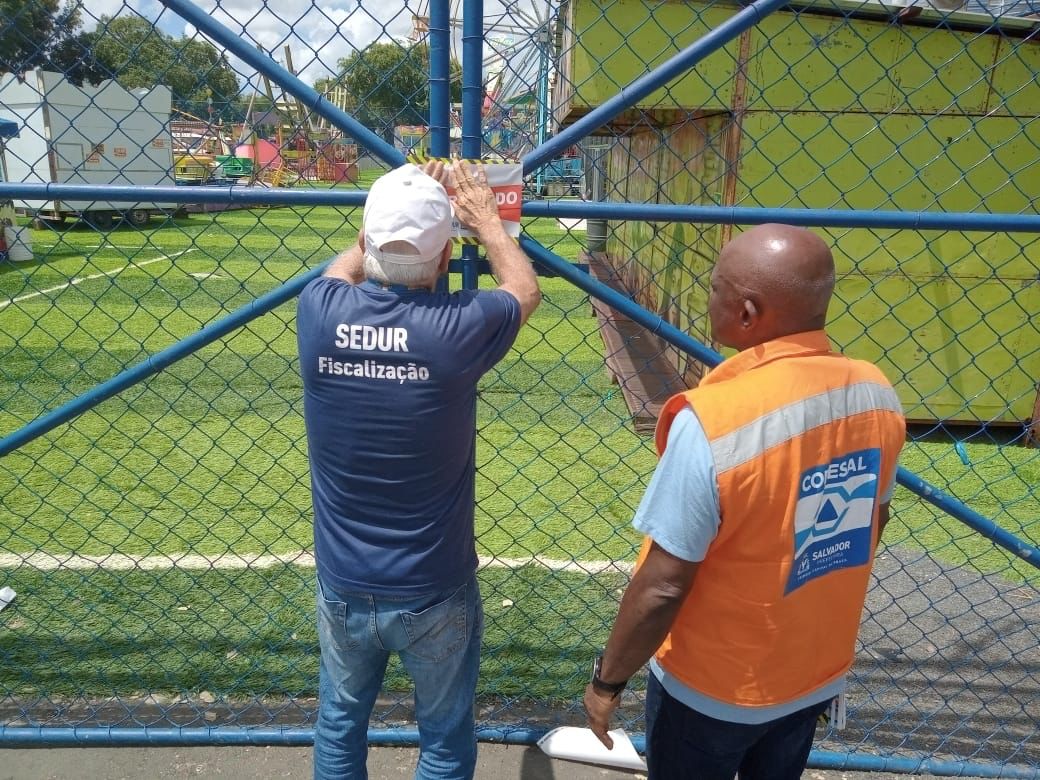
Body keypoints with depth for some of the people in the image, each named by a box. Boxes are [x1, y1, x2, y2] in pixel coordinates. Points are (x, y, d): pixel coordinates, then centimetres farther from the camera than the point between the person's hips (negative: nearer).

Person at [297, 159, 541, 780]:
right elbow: (525, 289, 3)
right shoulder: (458, 328, -22)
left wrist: (396, 206, 21)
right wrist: (486, 218, 16)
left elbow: (348, 265, 13)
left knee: (340, 725, 26)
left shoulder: (320, 312, -14)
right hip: (435, 594, -3)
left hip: (342, 588, 3)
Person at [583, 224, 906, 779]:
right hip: (820, 675, 6)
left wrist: (607, 680, -10)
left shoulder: (714, 419, -33)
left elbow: (662, 588, -27)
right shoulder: (876, 393, -12)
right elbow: (870, 523, 4)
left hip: (713, 691, -5)